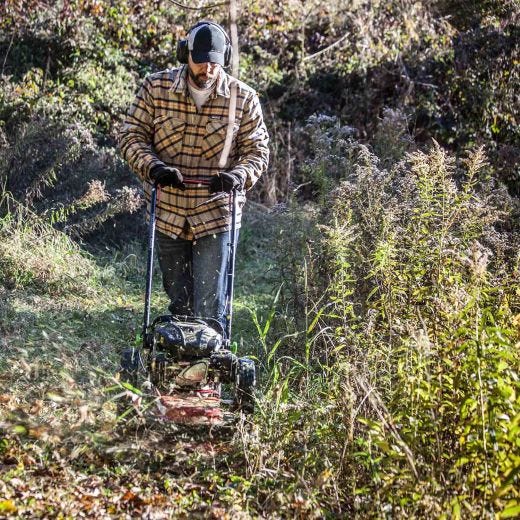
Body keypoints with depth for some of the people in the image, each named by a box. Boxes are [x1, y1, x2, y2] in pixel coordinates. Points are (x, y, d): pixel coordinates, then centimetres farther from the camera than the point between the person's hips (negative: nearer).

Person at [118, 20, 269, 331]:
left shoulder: (244, 99, -2)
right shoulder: (156, 87, -1)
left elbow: (258, 150, 2)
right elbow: (132, 135, 1)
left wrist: (239, 175, -19)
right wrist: (153, 167, -18)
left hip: (216, 215, -2)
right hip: (167, 213, 2)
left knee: (210, 308, -5)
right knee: (179, 302, 14)